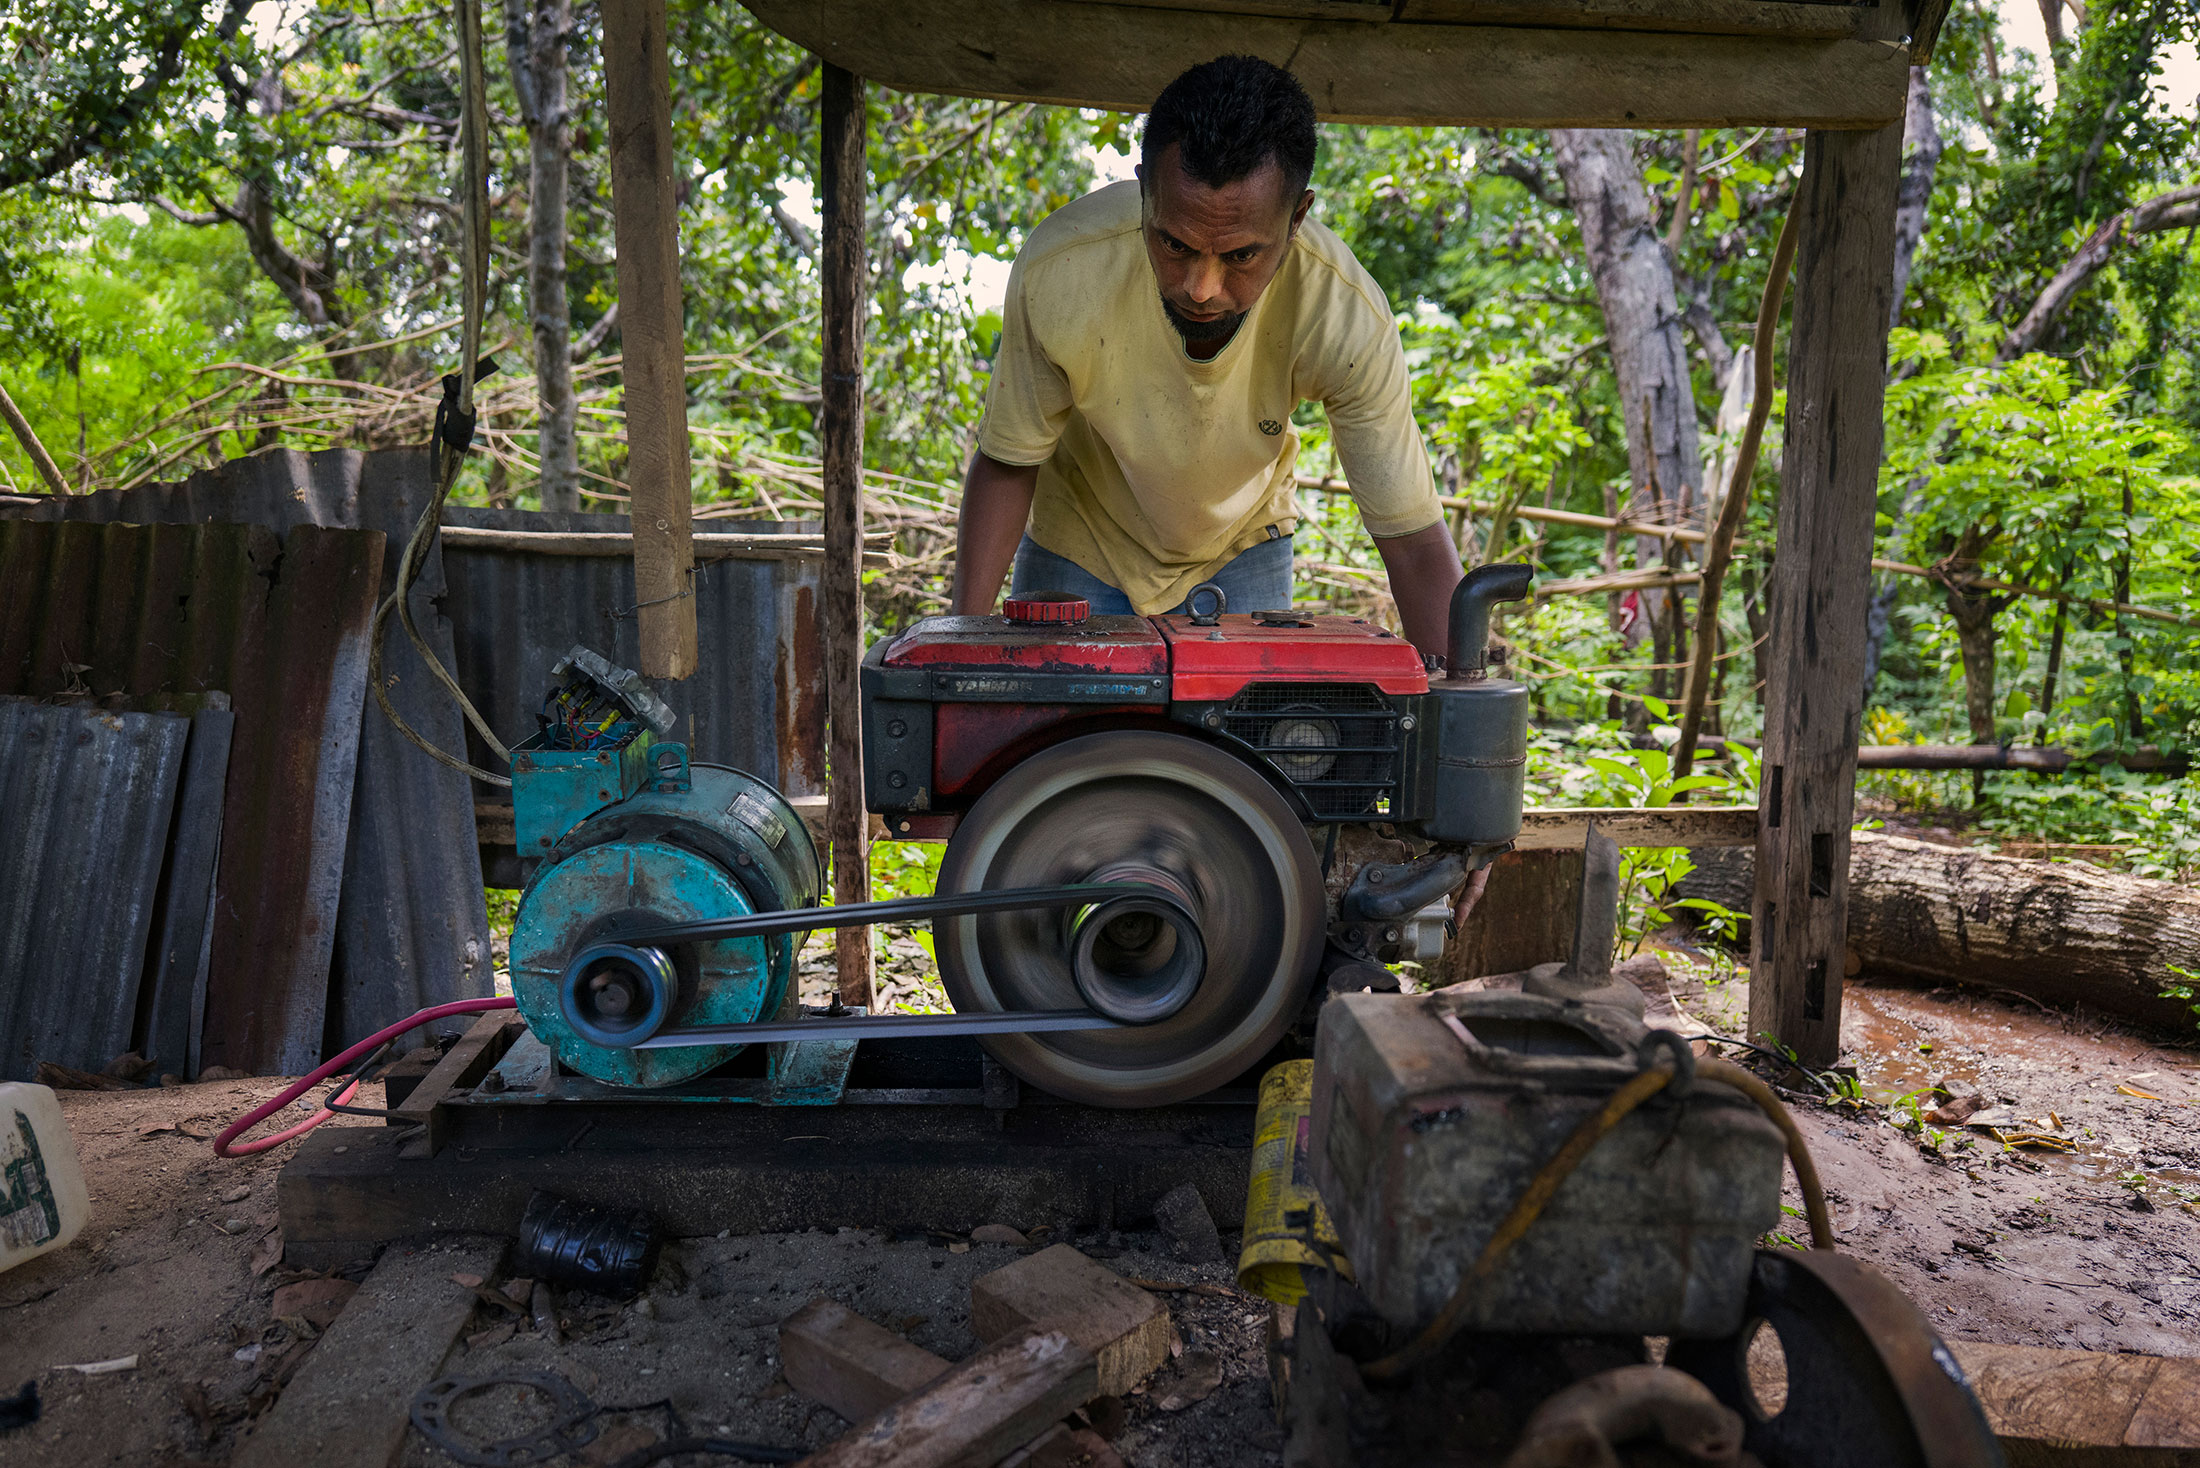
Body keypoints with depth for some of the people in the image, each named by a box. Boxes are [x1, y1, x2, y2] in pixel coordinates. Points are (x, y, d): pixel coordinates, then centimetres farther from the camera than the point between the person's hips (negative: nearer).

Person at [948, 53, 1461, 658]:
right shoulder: (1058, 271, -33)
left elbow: (1415, 539, -25)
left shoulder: (1347, 313, -32)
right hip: (1079, 551, 0)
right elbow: (1007, 463, -16)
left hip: (1242, 551, 0)